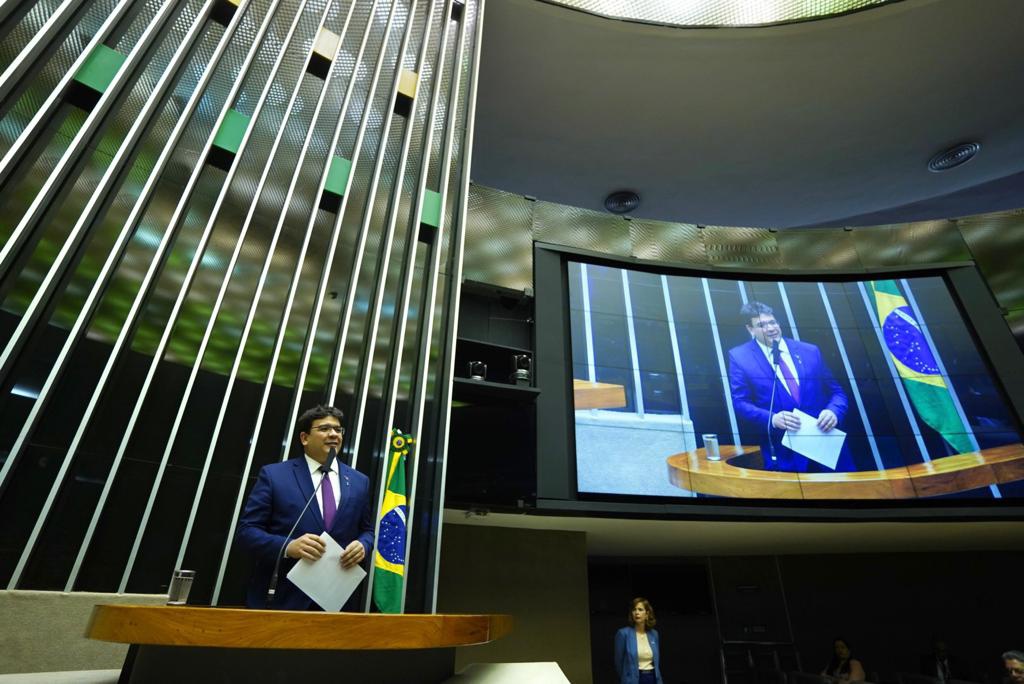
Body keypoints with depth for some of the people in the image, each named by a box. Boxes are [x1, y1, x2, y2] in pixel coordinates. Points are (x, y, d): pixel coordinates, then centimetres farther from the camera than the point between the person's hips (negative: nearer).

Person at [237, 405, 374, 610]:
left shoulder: (359, 481, 7)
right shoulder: (274, 474, -2)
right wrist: (287, 546, -21)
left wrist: (363, 545, -10)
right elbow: (246, 530, -4)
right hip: (281, 598, -2)